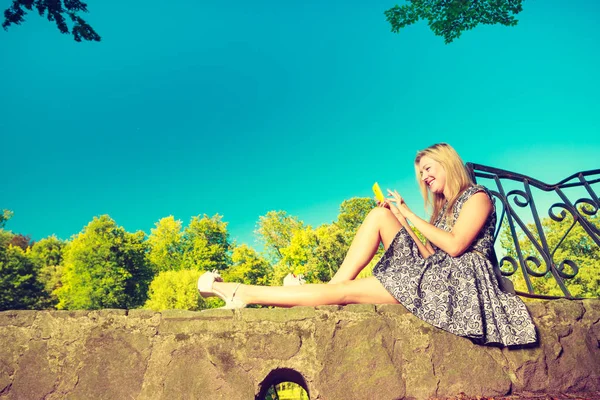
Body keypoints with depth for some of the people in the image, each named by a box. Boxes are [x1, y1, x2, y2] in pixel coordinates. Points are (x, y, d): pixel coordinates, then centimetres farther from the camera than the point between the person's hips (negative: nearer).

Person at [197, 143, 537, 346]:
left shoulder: (478, 196, 0)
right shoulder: (444, 208, 24)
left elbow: (455, 246, -14)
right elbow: (429, 253, 12)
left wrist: (409, 215, -9)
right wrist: (399, 218, 5)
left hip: (458, 281, -8)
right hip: (431, 271, 8)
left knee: (342, 291, -18)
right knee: (380, 214, -7)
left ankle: (243, 293, -14)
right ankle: (338, 282, -15)